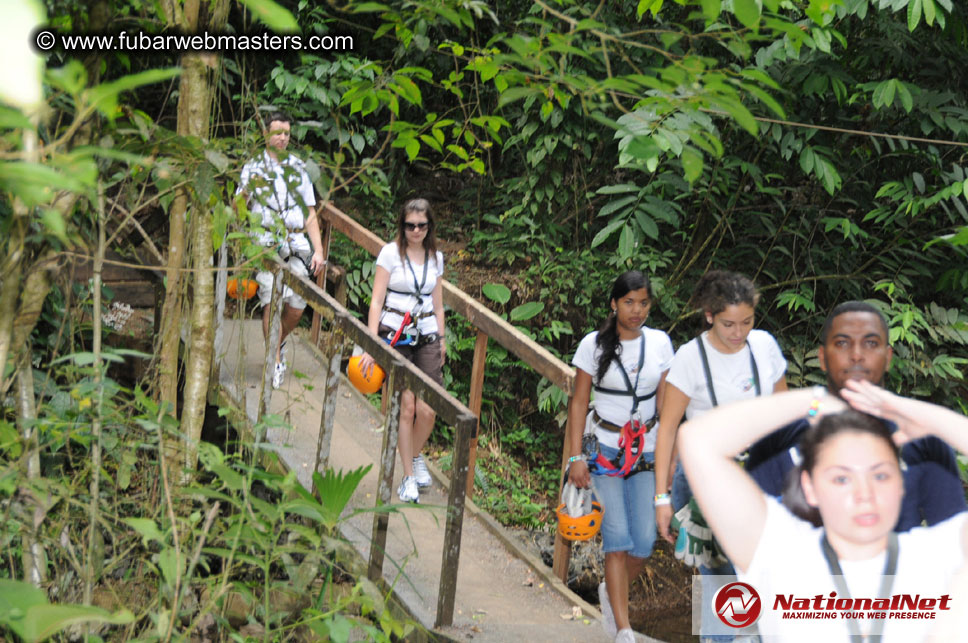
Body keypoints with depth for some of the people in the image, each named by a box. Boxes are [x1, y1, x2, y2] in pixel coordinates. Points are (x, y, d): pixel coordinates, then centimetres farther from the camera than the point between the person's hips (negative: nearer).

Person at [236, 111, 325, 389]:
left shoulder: (299, 168, 17)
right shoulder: (253, 168, 10)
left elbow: (310, 214, 16)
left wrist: (318, 250, 8)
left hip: (297, 245, 3)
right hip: (266, 245, -2)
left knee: (297, 306, -4)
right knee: (272, 301, -16)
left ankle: (278, 343, 25)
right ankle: (275, 361, -8)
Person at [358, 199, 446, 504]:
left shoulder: (436, 258, 11)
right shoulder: (391, 252, -2)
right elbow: (376, 301, -4)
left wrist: (441, 340, 16)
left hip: (426, 337, 3)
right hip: (395, 335, -3)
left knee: (428, 411, -6)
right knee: (406, 407, -9)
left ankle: (415, 456, 25)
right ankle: (409, 476, 4)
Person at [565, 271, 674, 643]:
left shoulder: (660, 343, 2)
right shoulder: (594, 344, -5)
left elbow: (665, 403, 6)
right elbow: (579, 402, -2)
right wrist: (576, 456, -8)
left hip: (646, 452, 3)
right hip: (604, 449, -3)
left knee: (644, 540, -5)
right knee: (617, 538, -10)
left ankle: (611, 592, 26)